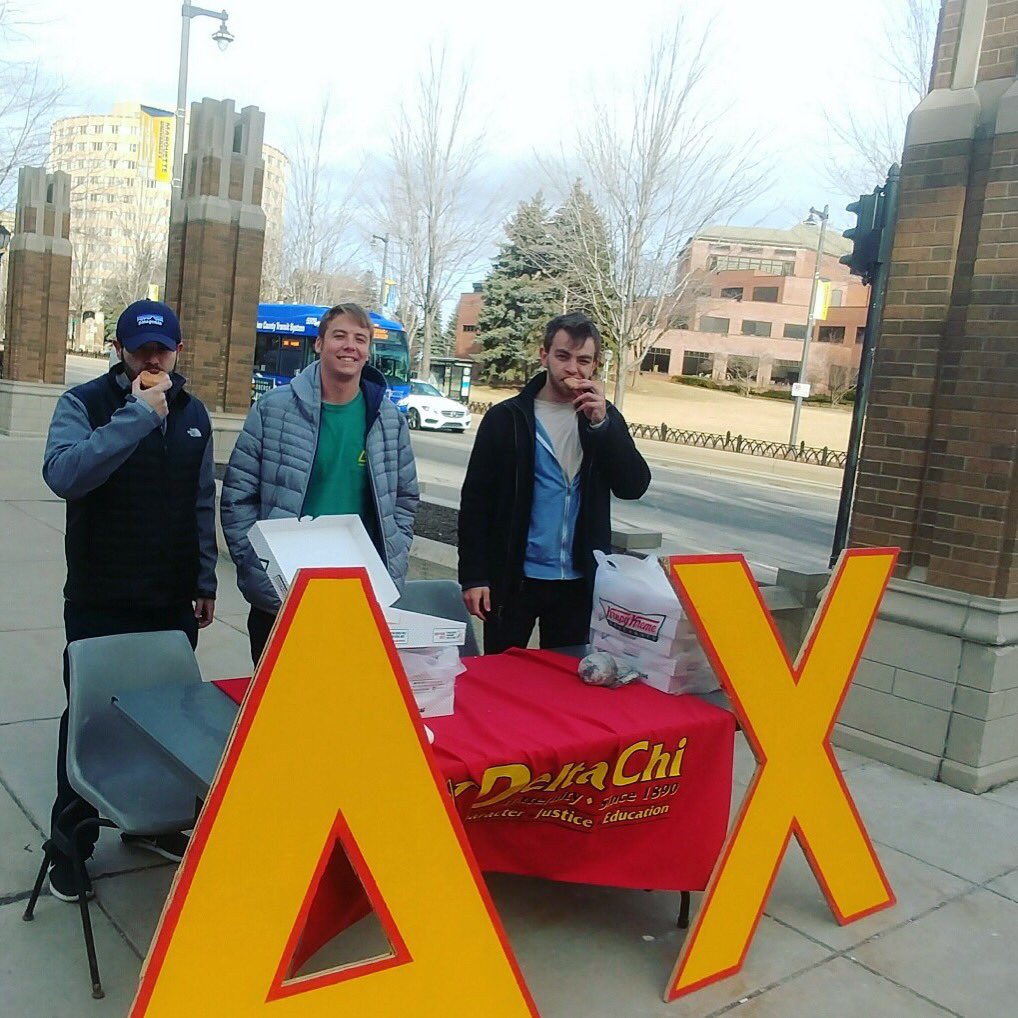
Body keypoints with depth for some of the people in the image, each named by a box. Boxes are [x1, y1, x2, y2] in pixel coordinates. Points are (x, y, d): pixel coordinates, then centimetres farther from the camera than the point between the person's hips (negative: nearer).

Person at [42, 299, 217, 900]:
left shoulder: (193, 412, 7)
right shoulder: (86, 403, -7)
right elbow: (63, 473, -26)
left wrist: (205, 581, 12)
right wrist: (138, 414, -26)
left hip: (174, 601, 4)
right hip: (101, 601, -4)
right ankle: (72, 841, 23)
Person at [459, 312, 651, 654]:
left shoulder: (604, 417, 6)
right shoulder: (506, 418, -4)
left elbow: (634, 486, -6)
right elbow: (476, 501, -3)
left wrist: (601, 423, -17)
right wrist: (473, 576, -8)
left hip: (579, 582, 3)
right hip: (515, 579, -2)